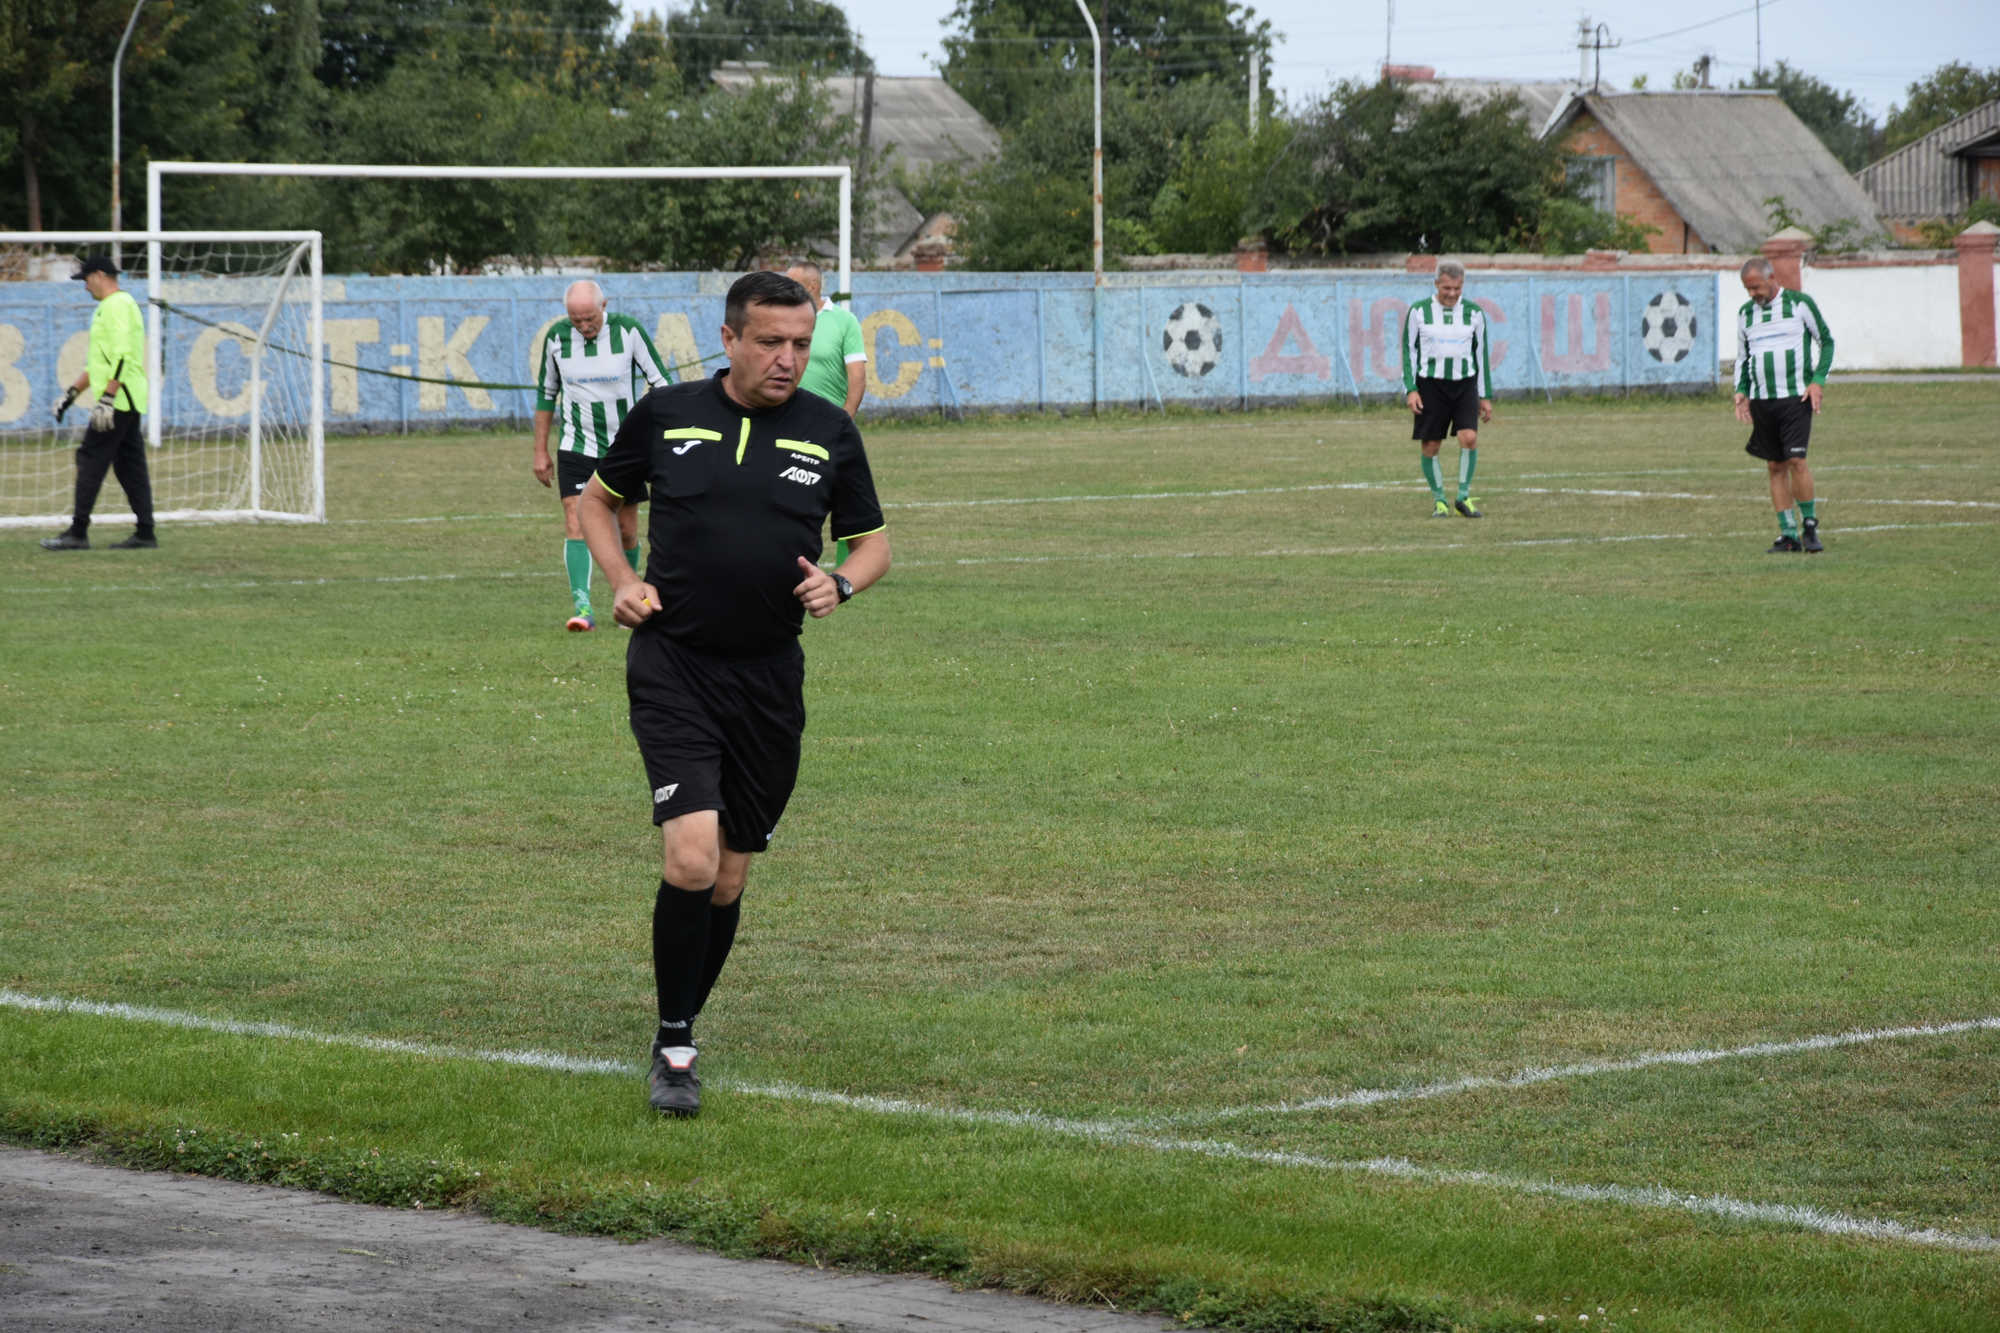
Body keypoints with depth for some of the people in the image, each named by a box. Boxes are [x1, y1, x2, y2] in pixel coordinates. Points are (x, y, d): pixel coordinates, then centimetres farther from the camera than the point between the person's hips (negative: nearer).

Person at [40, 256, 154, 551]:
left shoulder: (118, 305, -11)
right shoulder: (108, 307, 22)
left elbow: (122, 357, -21)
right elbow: (98, 361, 29)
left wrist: (106, 399, -26)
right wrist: (72, 394, 27)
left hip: (119, 400, -10)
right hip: (126, 403, 10)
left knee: (91, 460, -10)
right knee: (129, 465, 9)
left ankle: (78, 532, -12)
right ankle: (145, 534, 8)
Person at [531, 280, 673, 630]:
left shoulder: (628, 331, -11)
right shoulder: (556, 337, -4)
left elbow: (659, 383, -3)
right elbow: (546, 394, 9)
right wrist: (540, 452, 9)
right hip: (576, 447, 0)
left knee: (627, 529, 6)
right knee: (575, 524, -15)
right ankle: (582, 607, -24)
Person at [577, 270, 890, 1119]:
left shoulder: (829, 433, 4)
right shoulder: (665, 415, 1)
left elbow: (873, 540, 15)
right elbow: (599, 497, 17)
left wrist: (841, 583, -7)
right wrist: (621, 580, 0)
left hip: (769, 678, 3)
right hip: (673, 667, -3)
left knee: (730, 877, 9)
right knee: (691, 854, -18)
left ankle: (683, 1028, 29)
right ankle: (673, 1049, -7)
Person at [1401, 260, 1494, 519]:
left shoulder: (1474, 313, 3)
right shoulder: (1419, 311, -1)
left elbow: (1481, 354, 10)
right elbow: (1409, 351, 3)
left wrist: (1486, 397, 9)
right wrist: (1410, 390, -8)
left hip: (1465, 384, 1)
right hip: (1431, 384, -1)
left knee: (1469, 438, -18)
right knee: (1430, 447, -1)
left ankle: (1464, 497, -5)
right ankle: (1439, 501, 14)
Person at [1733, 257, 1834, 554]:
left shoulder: (1800, 303, -1)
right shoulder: (1746, 314, 12)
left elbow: (1827, 341, 5)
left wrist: (1818, 380, -7)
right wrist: (1741, 391, 8)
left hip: (1796, 397, -5)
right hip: (1761, 401, 5)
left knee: (1796, 460, -15)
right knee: (1775, 467, 3)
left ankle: (1810, 526, -2)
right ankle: (1788, 534, 6)